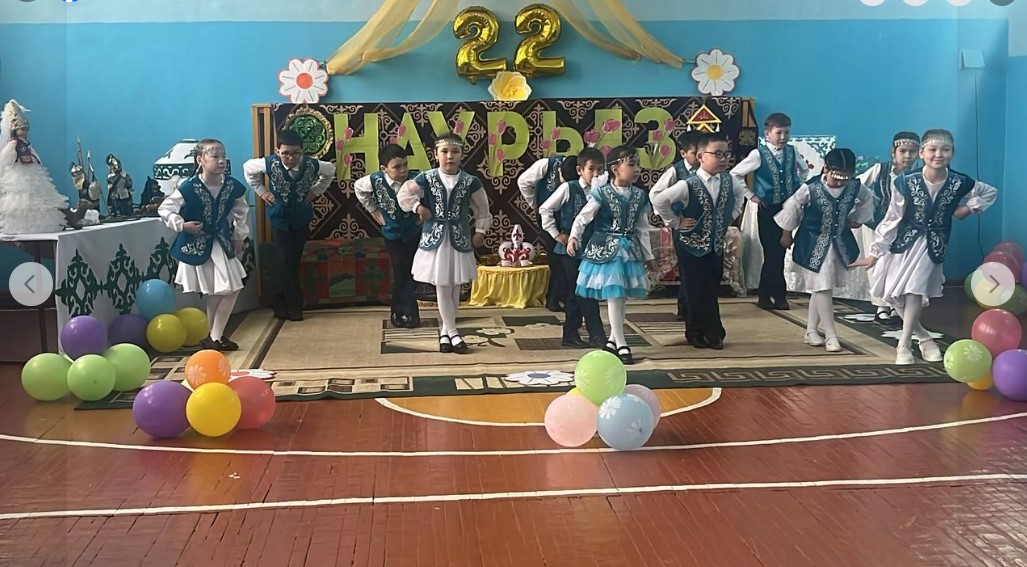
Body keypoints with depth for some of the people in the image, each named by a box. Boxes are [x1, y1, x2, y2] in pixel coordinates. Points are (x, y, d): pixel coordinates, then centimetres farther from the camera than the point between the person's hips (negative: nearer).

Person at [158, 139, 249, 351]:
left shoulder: (233, 186, -7)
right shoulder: (189, 188, -20)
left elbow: (241, 211, 12)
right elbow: (165, 209, -14)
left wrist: (239, 235, 12)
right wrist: (182, 225, -23)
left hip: (221, 243, 6)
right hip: (197, 245, -5)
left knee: (231, 290, 6)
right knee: (215, 294, -2)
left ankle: (216, 336, 19)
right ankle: (210, 337, 14)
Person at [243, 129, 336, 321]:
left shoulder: (311, 165, -21)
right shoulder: (270, 163, -23)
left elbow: (330, 170, 3)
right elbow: (248, 168, -1)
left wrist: (316, 191, -1)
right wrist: (261, 191, -2)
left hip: (301, 218, 2)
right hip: (279, 218, -1)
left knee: (295, 261, 5)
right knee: (286, 261, -6)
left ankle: (282, 302, 21)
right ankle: (293, 305, 8)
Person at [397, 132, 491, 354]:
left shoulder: (470, 182, -3)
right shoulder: (426, 178, -4)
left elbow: (482, 208, 9)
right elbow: (404, 194, 4)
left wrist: (480, 231, 6)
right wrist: (418, 207, -8)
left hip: (459, 240, 1)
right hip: (435, 239, -1)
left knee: (455, 287, 6)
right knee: (442, 287, 0)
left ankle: (445, 330, 20)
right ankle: (452, 332, 9)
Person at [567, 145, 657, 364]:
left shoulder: (639, 196, 5)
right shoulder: (601, 193, -11)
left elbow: (642, 229, 12)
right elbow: (583, 217, -15)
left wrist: (648, 256, 15)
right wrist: (574, 237, -32)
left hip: (629, 249, 5)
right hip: (606, 248, -5)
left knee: (621, 297, 10)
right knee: (614, 296, -5)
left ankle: (613, 340, 24)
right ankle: (621, 344, 1)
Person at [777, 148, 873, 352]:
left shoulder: (856, 187, -12)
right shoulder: (811, 188, -23)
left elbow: (867, 199, 12)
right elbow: (792, 207, -8)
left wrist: (857, 219, 16)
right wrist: (787, 234, 2)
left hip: (839, 243, 4)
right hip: (815, 244, -4)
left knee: (819, 288, 13)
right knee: (822, 288, -5)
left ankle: (811, 331, 24)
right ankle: (830, 334, 2)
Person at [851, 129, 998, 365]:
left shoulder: (960, 183, -10)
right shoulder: (906, 183, -14)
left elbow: (991, 192, 11)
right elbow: (891, 219, -7)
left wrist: (969, 208, -5)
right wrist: (875, 252, -6)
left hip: (933, 244, -1)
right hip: (905, 241, 1)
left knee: (915, 291, -12)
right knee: (894, 295, 1)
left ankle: (904, 345, 1)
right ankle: (923, 336, 23)